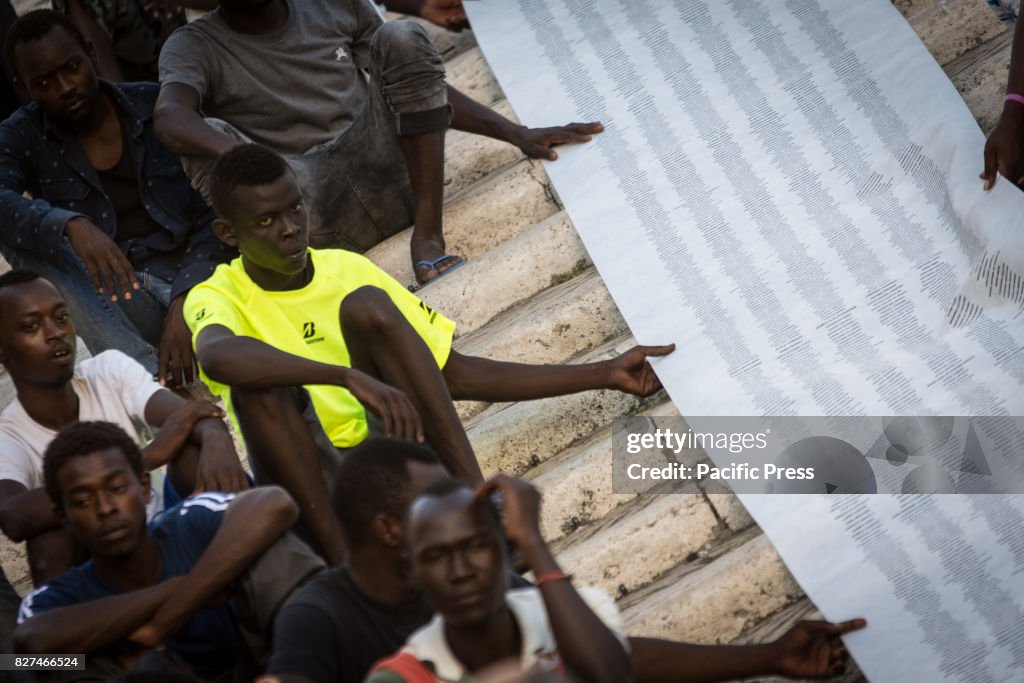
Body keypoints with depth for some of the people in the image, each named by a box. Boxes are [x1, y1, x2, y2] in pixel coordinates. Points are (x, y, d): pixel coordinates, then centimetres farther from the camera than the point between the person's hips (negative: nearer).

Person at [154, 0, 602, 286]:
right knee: (209, 140, -28)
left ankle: (427, 236, -21)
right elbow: (170, 117, -23)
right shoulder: (195, 47, 0)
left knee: (402, 40, -17)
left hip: (385, 180, 3)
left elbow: (422, 79, 17)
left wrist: (516, 134, 8)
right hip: (316, 217, -3)